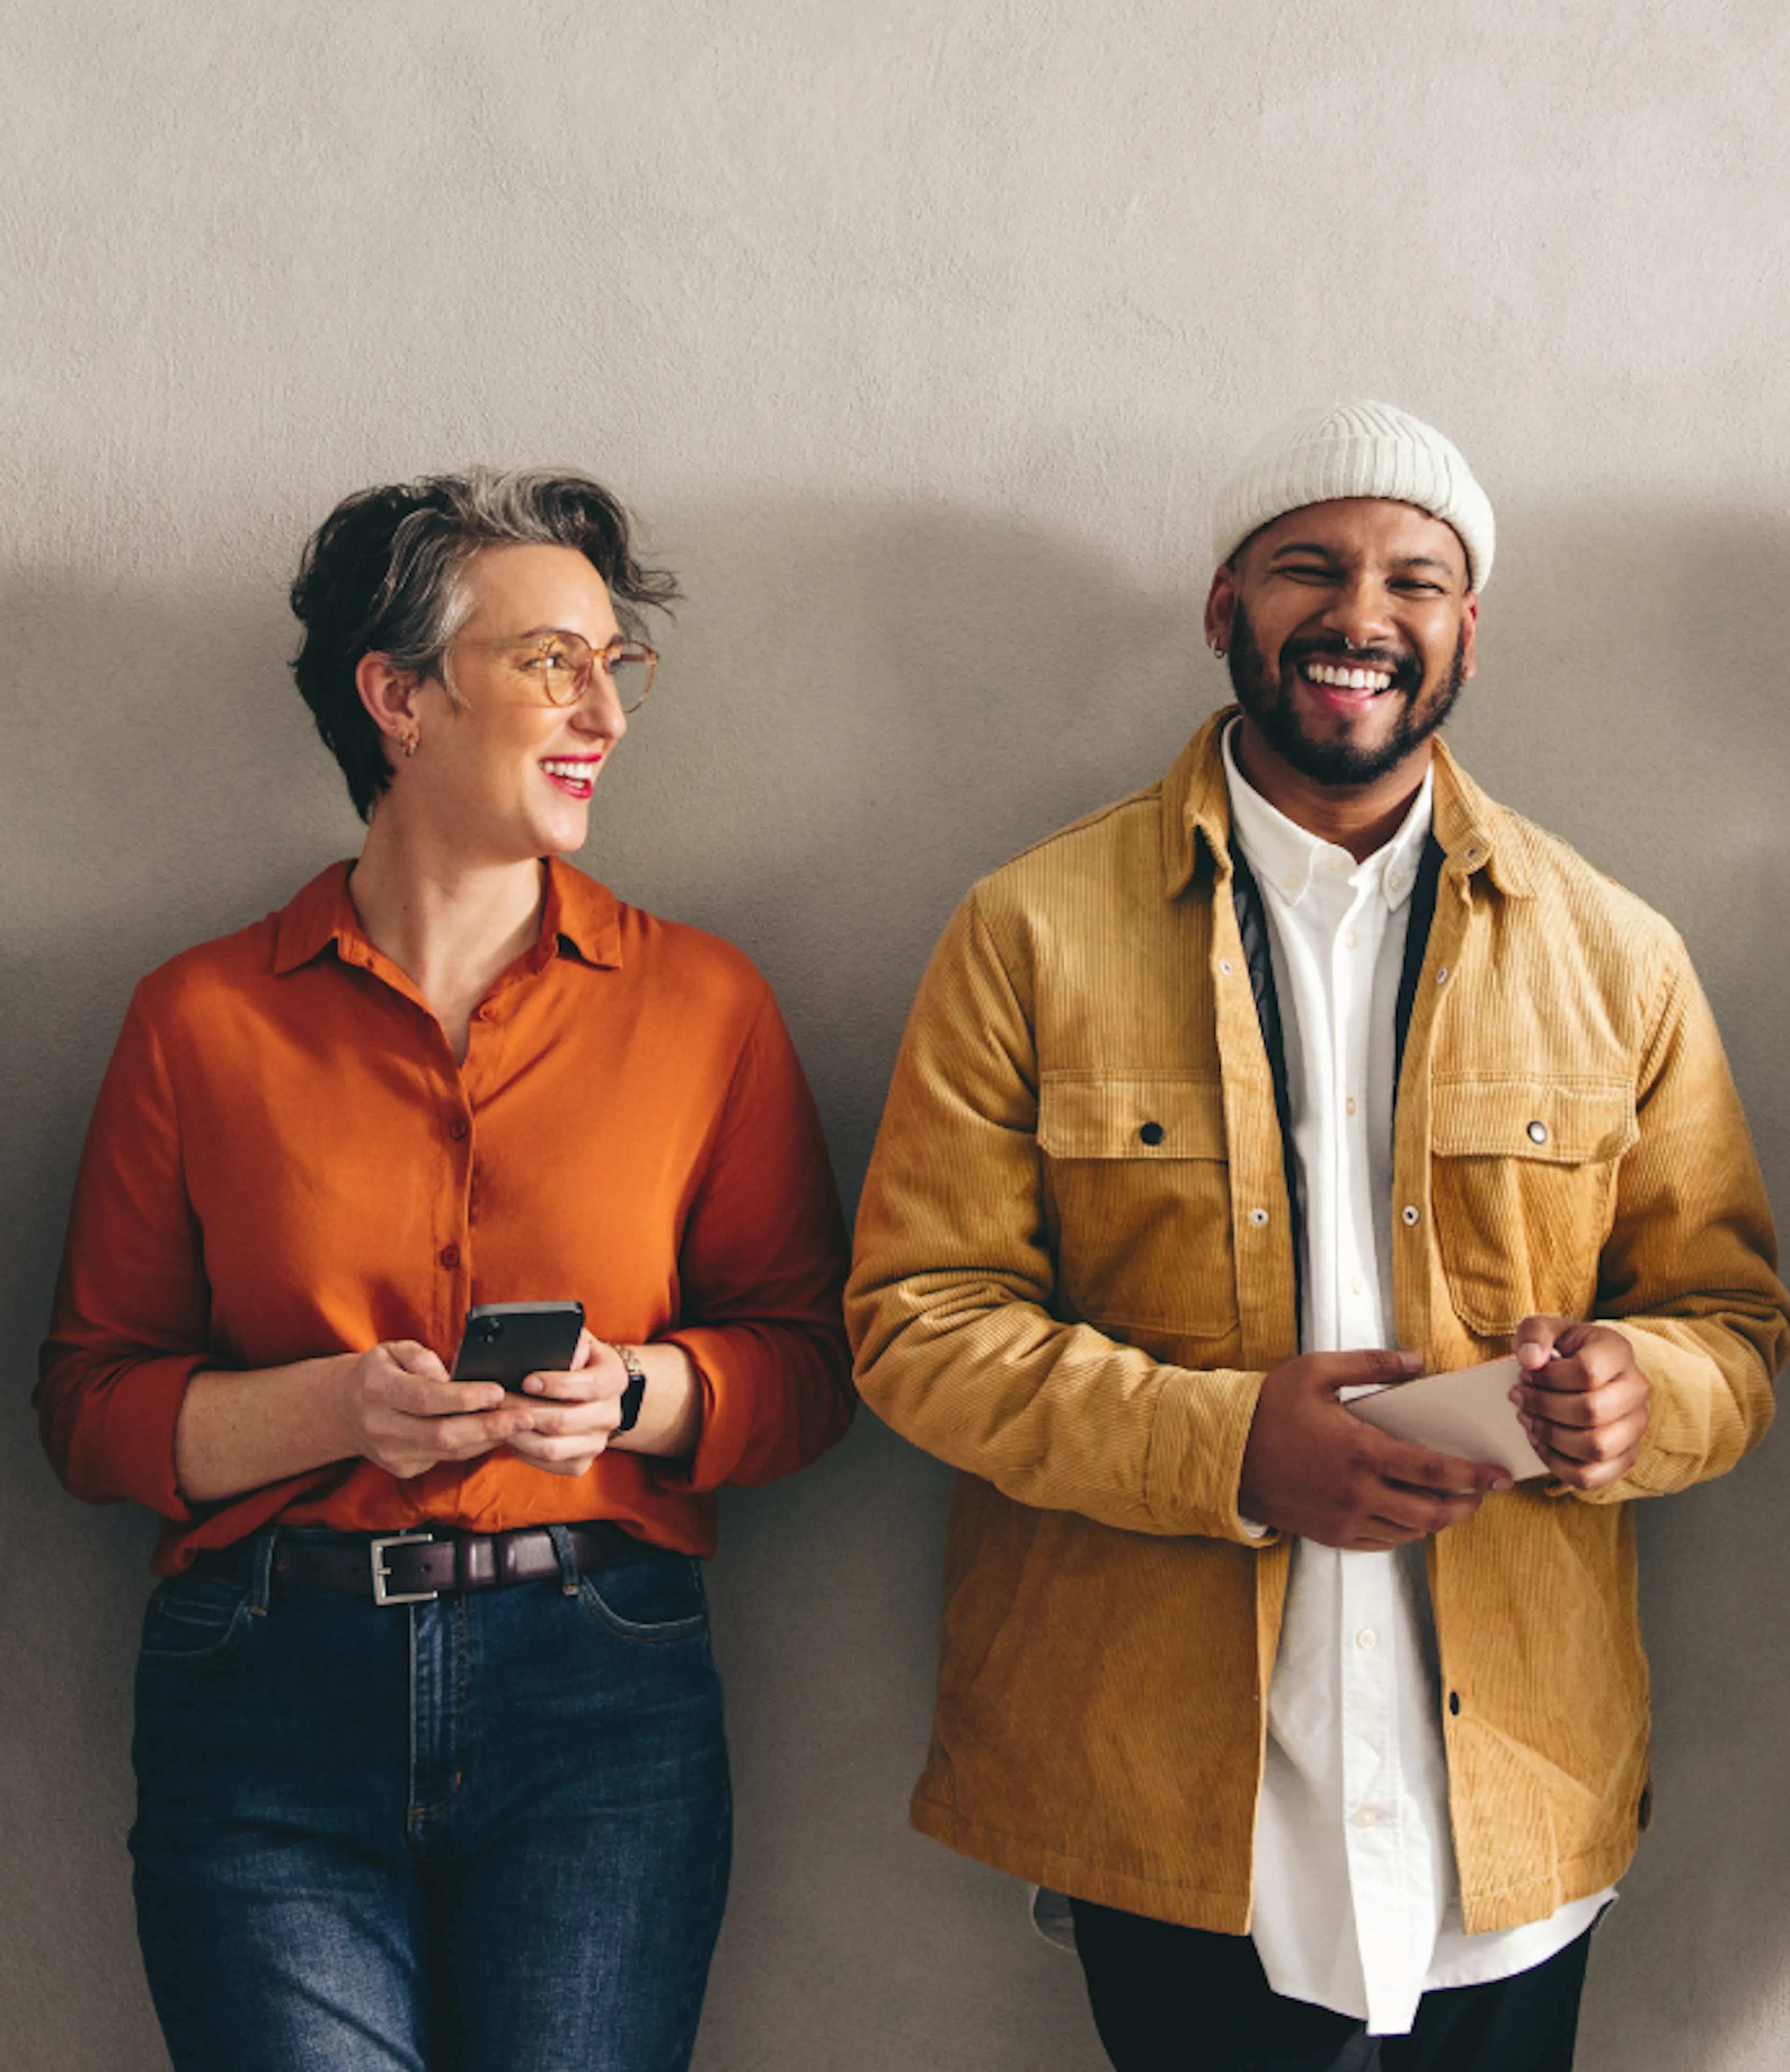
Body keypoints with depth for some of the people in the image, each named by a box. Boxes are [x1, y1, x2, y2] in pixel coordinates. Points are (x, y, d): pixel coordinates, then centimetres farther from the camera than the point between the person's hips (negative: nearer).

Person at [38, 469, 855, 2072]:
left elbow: (806, 1359, 8)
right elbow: (92, 1401, 4)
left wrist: (634, 1392, -12)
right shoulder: (203, 1019, 5)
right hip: (269, 1689, 0)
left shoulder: (700, 1001, 7)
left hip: (597, 1694, 1)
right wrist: (336, 1408, -13)